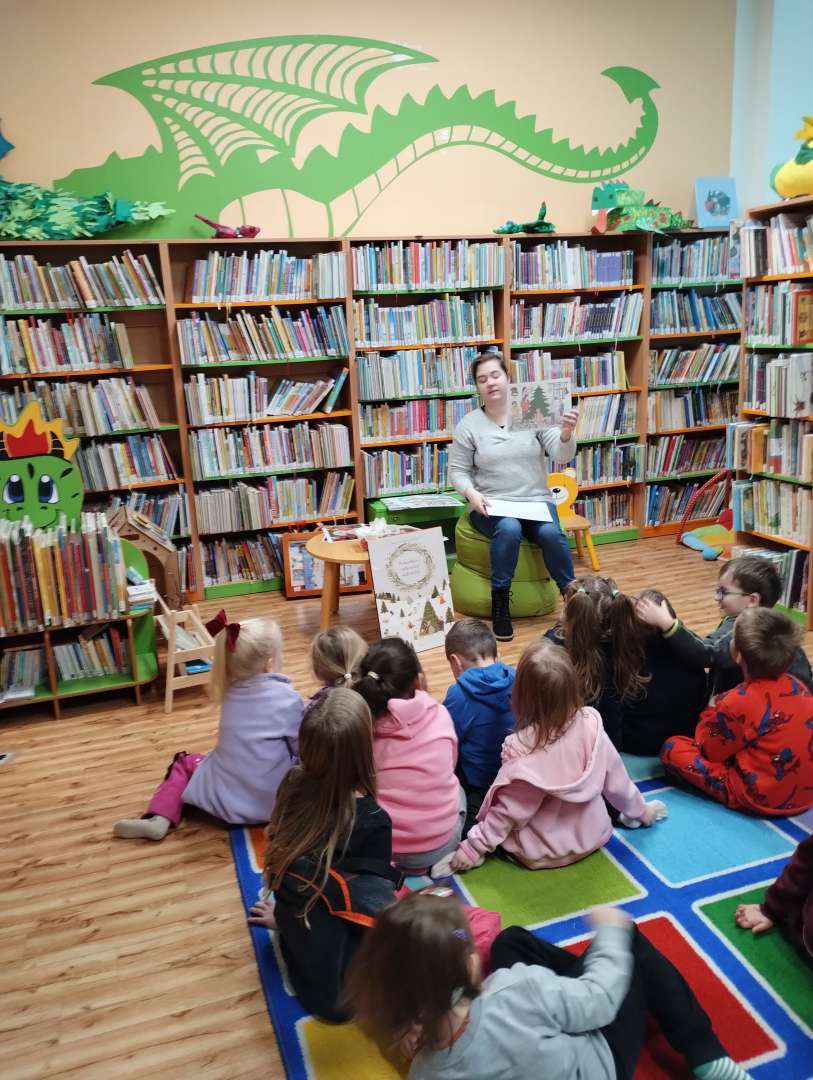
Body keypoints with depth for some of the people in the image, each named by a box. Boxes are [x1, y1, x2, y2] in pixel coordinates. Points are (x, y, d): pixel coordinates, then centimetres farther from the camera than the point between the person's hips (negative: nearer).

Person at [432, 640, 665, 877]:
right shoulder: (591, 723, -20)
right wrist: (640, 811, 13)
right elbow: (616, 779, -6)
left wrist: (473, 847, -9)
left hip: (541, 852, -4)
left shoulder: (521, 748, -32)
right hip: (592, 837, 5)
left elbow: (509, 811, -21)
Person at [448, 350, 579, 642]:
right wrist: (471, 493, -16)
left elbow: (562, 457, -7)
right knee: (508, 529, -34)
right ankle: (499, 604, -20)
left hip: (536, 501, 1)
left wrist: (566, 433, -29)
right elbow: (457, 471, 5)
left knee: (551, 533, -30)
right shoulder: (468, 425, 1)